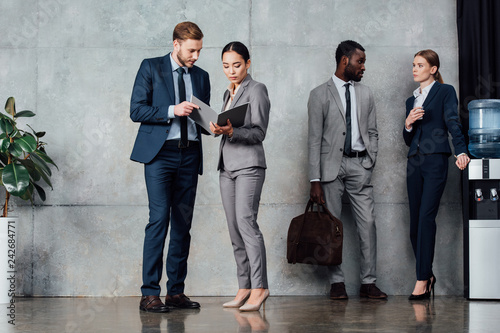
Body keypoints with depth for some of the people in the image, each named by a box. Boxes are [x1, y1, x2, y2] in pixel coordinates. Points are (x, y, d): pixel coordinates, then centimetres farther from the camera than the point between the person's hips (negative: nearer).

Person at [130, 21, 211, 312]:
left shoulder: (201, 76, 16)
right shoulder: (151, 68, 3)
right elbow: (137, 110, -5)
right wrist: (172, 111, -15)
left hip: (189, 155, 5)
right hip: (160, 154, -5)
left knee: (183, 223, 5)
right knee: (159, 218, -13)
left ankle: (176, 290, 11)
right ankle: (150, 294, -10)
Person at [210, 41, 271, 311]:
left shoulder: (257, 90, -3)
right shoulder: (228, 93, 20)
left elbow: (258, 133, -10)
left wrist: (232, 131, -24)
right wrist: (218, 129, 5)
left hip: (249, 164, -8)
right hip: (227, 165, 8)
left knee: (246, 221, -18)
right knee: (234, 228, 4)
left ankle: (259, 287, -16)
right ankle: (244, 288, 6)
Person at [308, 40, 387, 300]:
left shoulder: (365, 94, 15)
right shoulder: (320, 95, 1)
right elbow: (314, 140, -3)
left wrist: (370, 162, 3)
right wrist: (315, 181, -9)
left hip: (359, 164, 3)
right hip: (332, 165, -3)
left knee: (367, 223, -3)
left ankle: (368, 282, 3)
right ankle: (336, 282, 8)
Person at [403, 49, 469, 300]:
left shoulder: (445, 92, 5)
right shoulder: (411, 100, 21)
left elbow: (452, 122, -9)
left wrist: (461, 151, -24)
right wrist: (408, 124, -2)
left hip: (436, 160, -6)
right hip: (415, 162, 6)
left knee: (426, 216, -15)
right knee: (415, 221, 3)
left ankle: (422, 280, -16)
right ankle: (428, 275, 16)